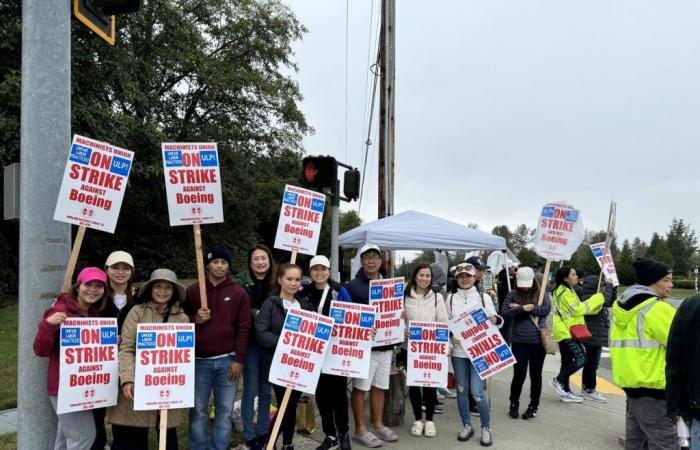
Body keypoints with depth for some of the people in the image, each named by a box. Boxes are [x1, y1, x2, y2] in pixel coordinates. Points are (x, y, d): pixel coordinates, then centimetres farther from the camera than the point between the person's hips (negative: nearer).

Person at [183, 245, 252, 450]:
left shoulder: (239, 293, 3)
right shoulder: (192, 291, 4)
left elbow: (243, 328, 0)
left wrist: (239, 360, -5)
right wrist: (194, 320, -12)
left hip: (228, 361, 0)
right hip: (199, 361, 0)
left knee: (225, 411, 7)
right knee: (198, 412, 6)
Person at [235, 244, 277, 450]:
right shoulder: (241, 281, -6)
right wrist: (256, 313, -18)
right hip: (251, 343, -3)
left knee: (266, 390, 13)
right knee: (251, 391, 4)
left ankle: (263, 431, 28)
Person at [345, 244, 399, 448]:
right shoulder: (353, 286, -8)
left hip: (385, 344, 6)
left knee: (380, 386, 14)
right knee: (360, 387, 3)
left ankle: (378, 424, 28)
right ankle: (360, 429, 13)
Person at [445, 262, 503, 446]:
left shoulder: (484, 297, 0)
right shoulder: (451, 298, 4)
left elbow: (495, 322, 2)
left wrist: (496, 321, -21)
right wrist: (450, 336, -11)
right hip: (458, 350, 2)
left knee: (477, 391, -5)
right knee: (461, 389, 10)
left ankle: (486, 428, 14)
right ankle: (466, 425, 26)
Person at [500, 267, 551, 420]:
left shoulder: (542, 294, 2)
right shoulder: (512, 295, 1)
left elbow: (546, 309, -15)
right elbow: (504, 314, -7)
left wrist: (523, 308, -16)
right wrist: (522, 308, -20)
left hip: (538, 342, 1)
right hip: (519, 342, -1)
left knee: (536, 375, 12)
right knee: (519, 375, 3)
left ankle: (533, 406, 29)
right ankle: (514, 404, 25)